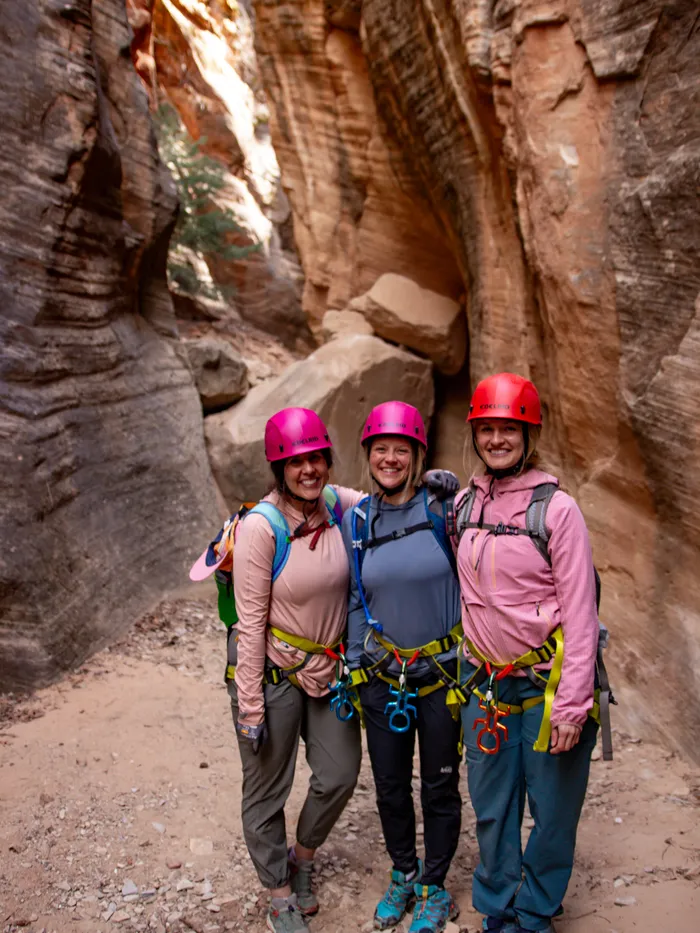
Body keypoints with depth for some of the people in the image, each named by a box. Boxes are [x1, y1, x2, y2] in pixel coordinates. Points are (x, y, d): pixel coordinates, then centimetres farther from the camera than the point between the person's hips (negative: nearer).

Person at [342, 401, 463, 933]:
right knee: (390, 785, 16)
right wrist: (354, 669, 5)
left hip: (443, 672, -3)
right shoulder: (355, 521, -1)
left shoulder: (442, 510, -12)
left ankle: (434, 888, 33)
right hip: (382, 674, 3)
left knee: (440, 785, 12)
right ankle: (403, 875, 40)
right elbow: (357, 602, 6)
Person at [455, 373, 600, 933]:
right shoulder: (462, 505, 4)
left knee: (553, 810, 9)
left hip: (547, 683, -4)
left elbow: (580, 613, -12)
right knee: (492, 809, 14)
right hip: (487, 684, 4)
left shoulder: (556, 509, -11)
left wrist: (572, 704, -15)